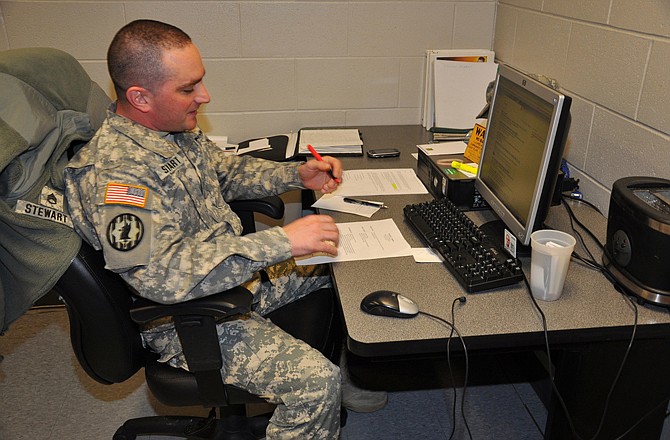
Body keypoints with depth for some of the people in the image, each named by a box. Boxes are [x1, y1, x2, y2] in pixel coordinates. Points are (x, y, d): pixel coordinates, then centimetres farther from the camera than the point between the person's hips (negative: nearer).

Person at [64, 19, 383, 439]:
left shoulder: (178, 129, 1)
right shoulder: (112, 170, -28)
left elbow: (225, 171, 17)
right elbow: (159, 271, -39)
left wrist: (297, 174, 2)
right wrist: (281, 242, -40)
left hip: (238, 275, 10)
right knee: (316, 380, -23)